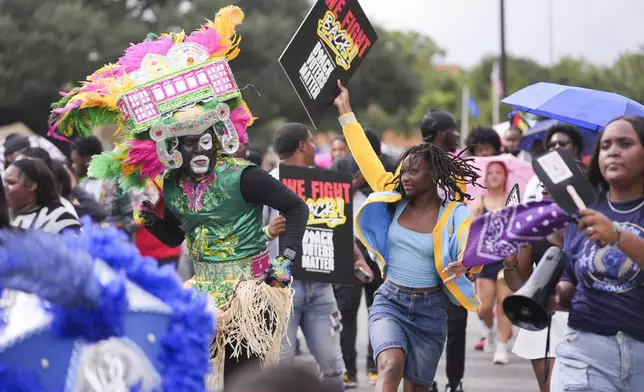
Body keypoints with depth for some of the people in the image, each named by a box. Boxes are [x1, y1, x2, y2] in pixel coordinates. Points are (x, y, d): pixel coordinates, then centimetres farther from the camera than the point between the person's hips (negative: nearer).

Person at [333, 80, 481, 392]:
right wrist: (345, 112, 6)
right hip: (390, 301, 0)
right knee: (392, 366, -26)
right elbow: (366, 159, 5)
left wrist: (465, 266, -47)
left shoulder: (455, 217, -7)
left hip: (429, 310, 0)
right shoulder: (394, 201, 1)